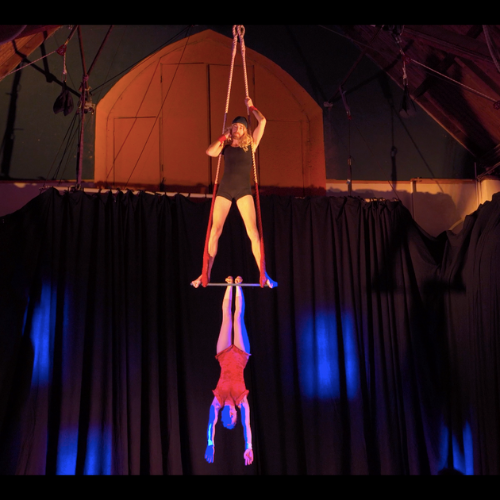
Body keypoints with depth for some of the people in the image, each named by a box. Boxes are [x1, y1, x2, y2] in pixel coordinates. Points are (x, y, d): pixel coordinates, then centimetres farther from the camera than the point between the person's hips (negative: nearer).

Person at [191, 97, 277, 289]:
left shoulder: (250, 144, 9)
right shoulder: (225, 146, 11)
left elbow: (262, 122, 2)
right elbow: (210, 151, -8)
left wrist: (251, 107, 15)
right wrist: (223, 136, 1)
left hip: (243, 189, -1)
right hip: (225, 189, 1)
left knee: (252, 231, -10)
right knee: (215, 231, -2)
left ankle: (263, 274, -10)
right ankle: (206, 273, 2)